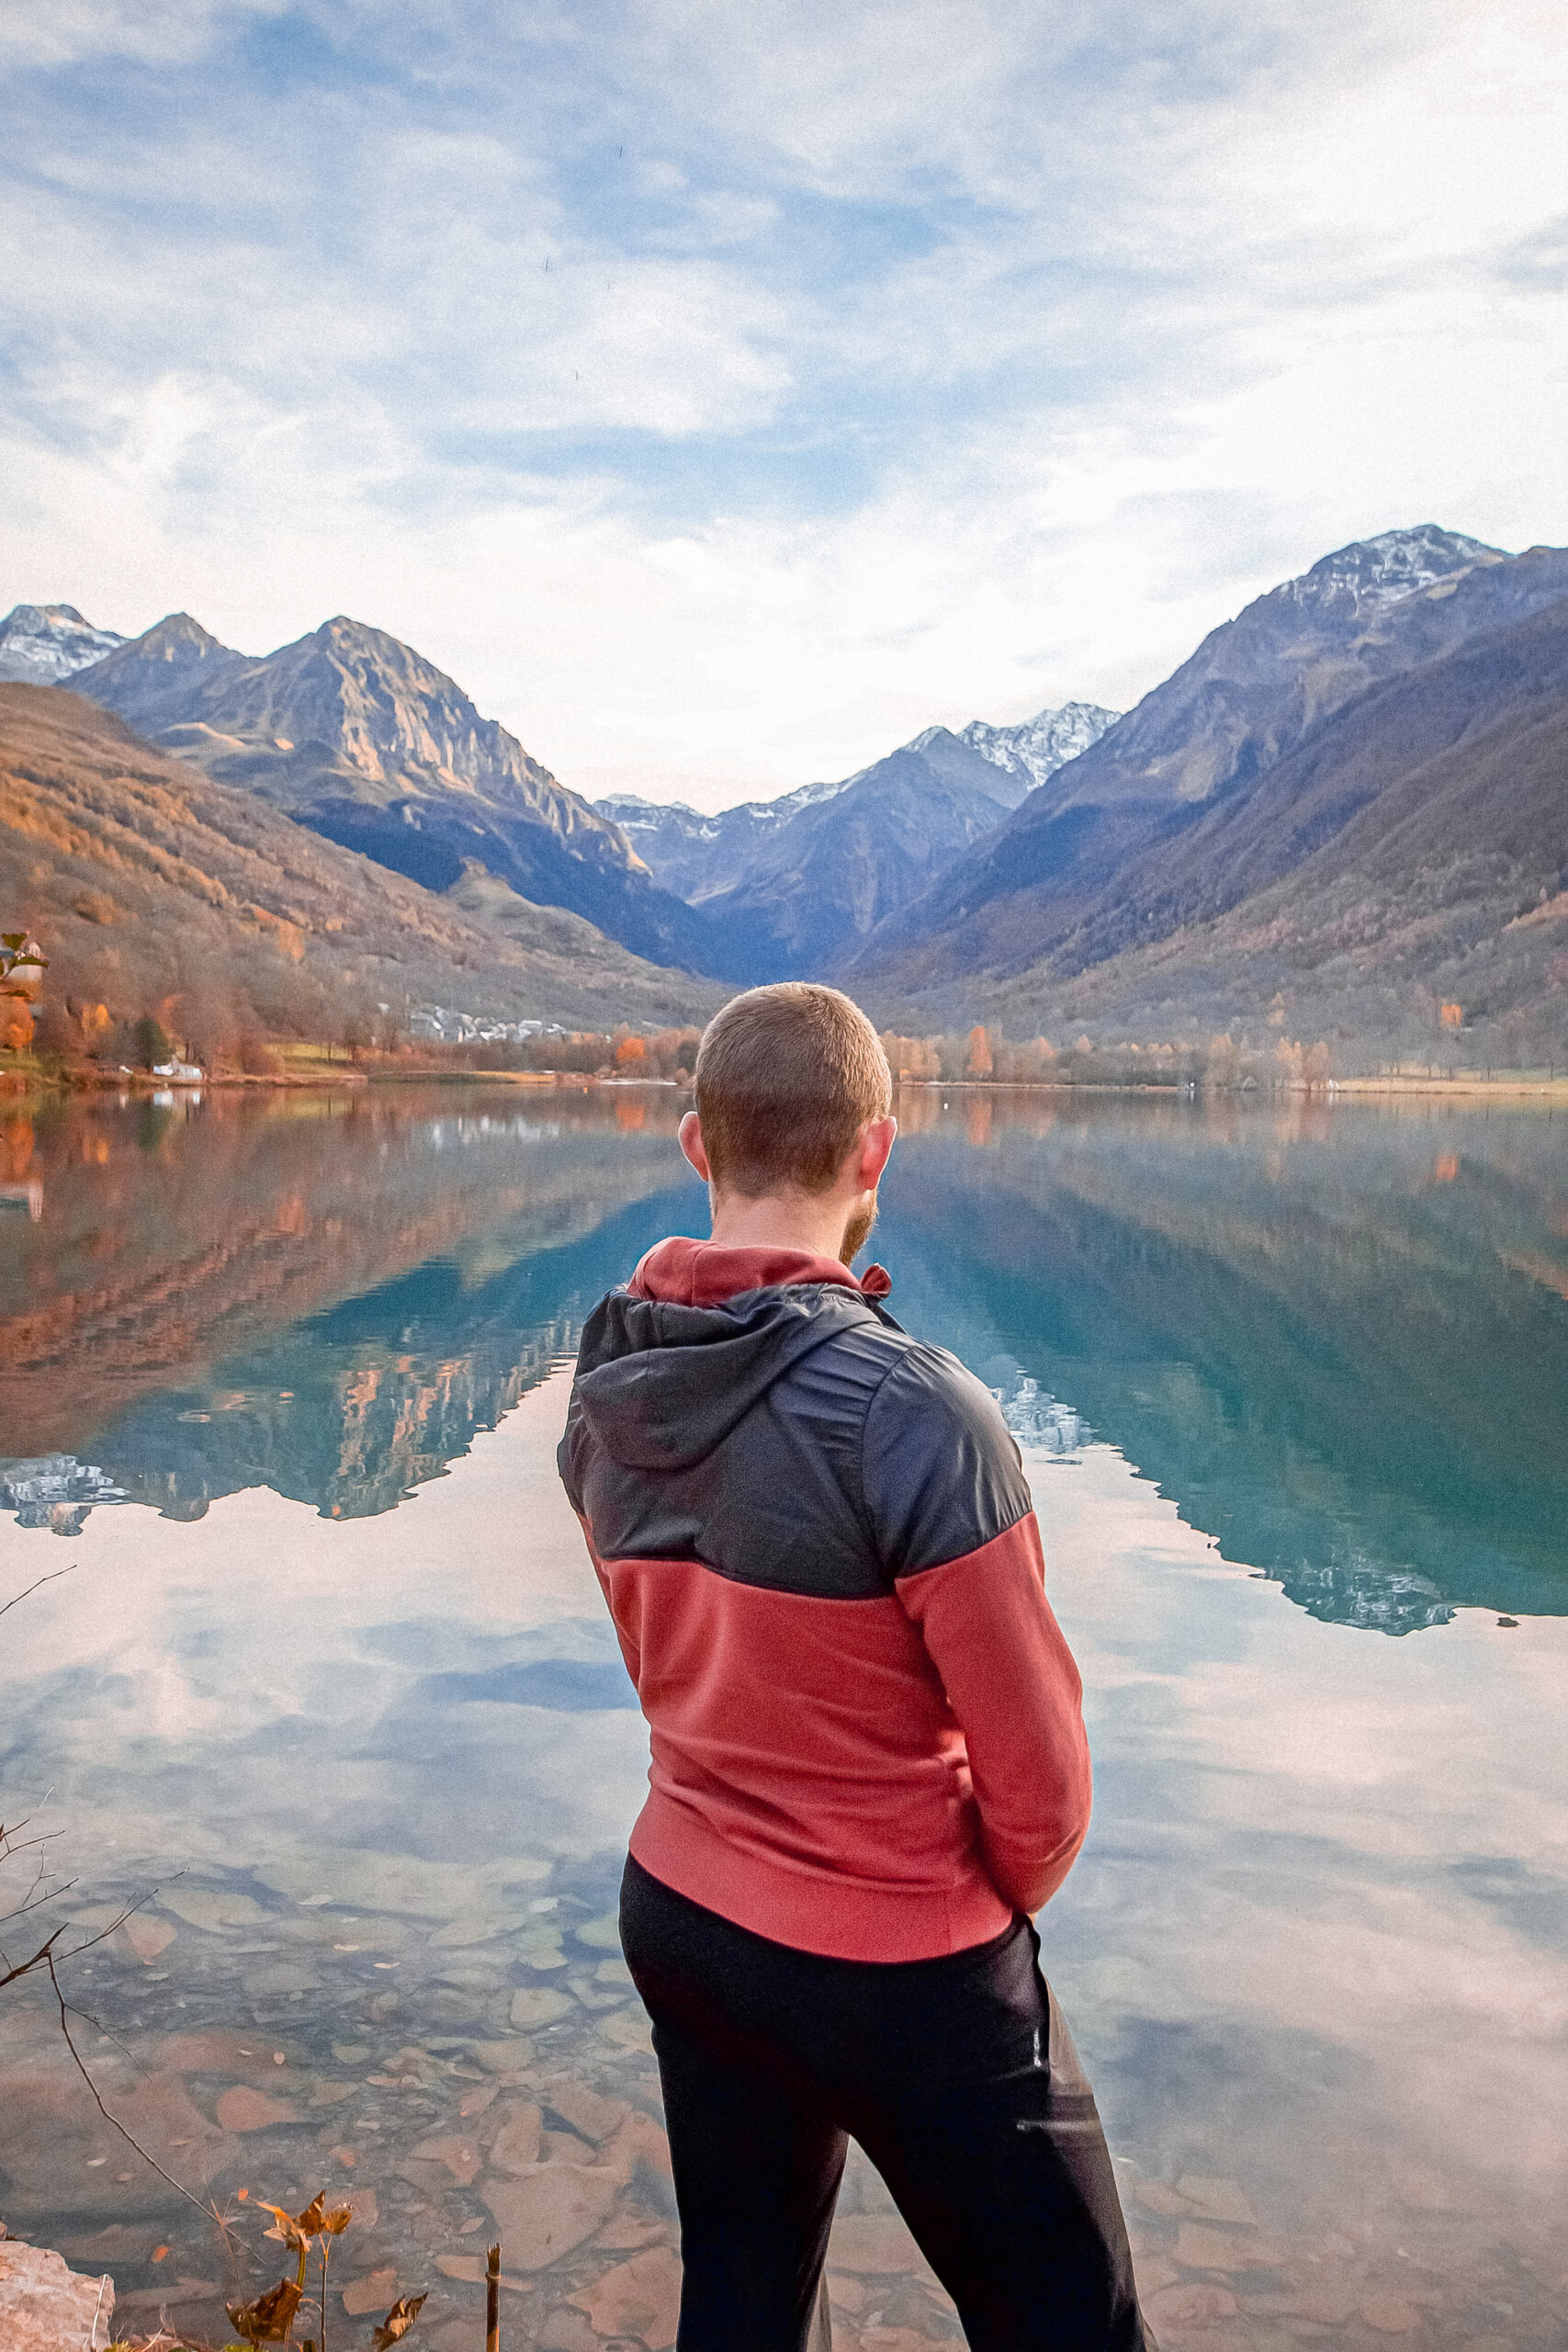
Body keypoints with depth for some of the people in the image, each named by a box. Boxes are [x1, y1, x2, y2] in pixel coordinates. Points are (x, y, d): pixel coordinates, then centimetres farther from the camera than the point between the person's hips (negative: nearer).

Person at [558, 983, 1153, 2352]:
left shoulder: (604, 1402, -6)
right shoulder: (913, 1414, -26)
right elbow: (1039, 1772, -16)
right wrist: (1007, 1894, 0)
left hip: (681, 1917, 6)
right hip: (904, 1973, -6)